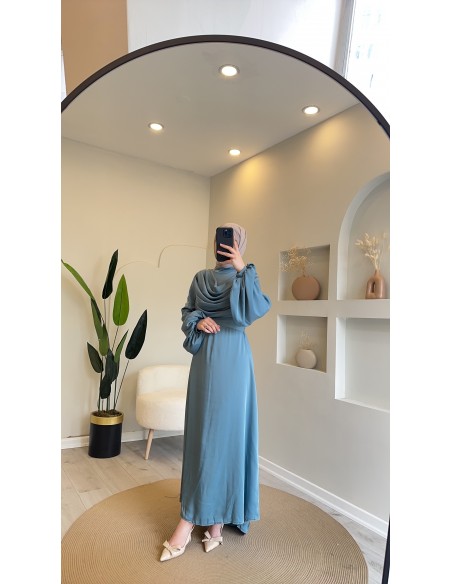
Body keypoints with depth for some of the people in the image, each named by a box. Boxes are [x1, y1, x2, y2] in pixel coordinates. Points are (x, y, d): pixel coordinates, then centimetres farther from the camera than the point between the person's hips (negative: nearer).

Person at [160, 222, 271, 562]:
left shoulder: (244, 278, 0)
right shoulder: (201, 278, 12)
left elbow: (259, 308, -18)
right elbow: (187, 314, 16)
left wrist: (242, 269, -20)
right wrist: (198, 322, -5)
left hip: (232, 360, -4)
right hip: (205, 358, 5)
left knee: (224, 431, -2)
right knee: (202, 432, 7)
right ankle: (213, 518, 22)